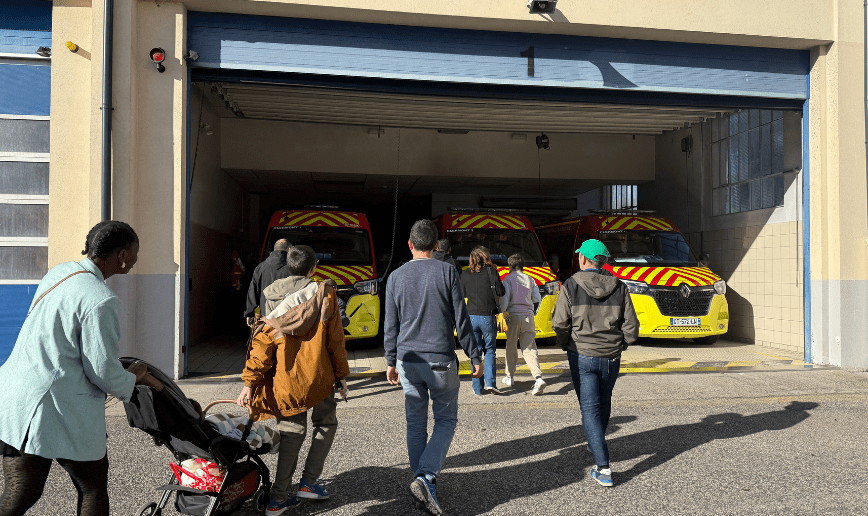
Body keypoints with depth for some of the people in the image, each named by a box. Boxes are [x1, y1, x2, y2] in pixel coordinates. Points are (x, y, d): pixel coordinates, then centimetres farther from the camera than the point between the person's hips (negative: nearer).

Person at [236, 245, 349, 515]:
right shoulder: (324, 294, -5)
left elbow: (262, 342, -1)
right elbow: (335, 339, -4)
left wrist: (249, 382, 0)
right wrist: (341, 375, 6)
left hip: (285, 379, 3)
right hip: (317, 377, -3)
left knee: (292, 432, 15)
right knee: (326, 423, 20)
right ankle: (308, 482, 17)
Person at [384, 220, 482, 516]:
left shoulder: (396, 277, 3)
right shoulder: (446, 272, -5)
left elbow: (390, 325, 5)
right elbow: (461, 319, -5)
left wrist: (391, 362, 14)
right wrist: (474, 358, 2)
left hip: (408, 360, 3)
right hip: (440, 359, -3)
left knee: (416, 424, 13)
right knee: (446, 420, 10)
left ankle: (425, 488, 20)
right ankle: (425, 478, -7)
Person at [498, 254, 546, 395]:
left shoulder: (507, 279, -3)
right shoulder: (530, 279, 8)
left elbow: (505, 299, -11)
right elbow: (537, 299, 11)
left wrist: (502, 312, 2)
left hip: (513, 316, -3)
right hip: (528, 316, 3)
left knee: (511, 347, 13)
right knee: (529, 349, 1)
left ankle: (509, 377, 23)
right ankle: (538, 377, -17)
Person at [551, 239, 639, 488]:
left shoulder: (571, 286, -10)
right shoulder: (619, 287, -1)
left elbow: (559, 324, -8)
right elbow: (631, 326, 0)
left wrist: (567, 345, 9)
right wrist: (619, 345, 16)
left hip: (582, 356, -3)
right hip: (611, 357, 4)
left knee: (590, 408, 0)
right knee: (603, 402, 24)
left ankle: (603, 467, -6)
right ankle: (596, 444, 44)